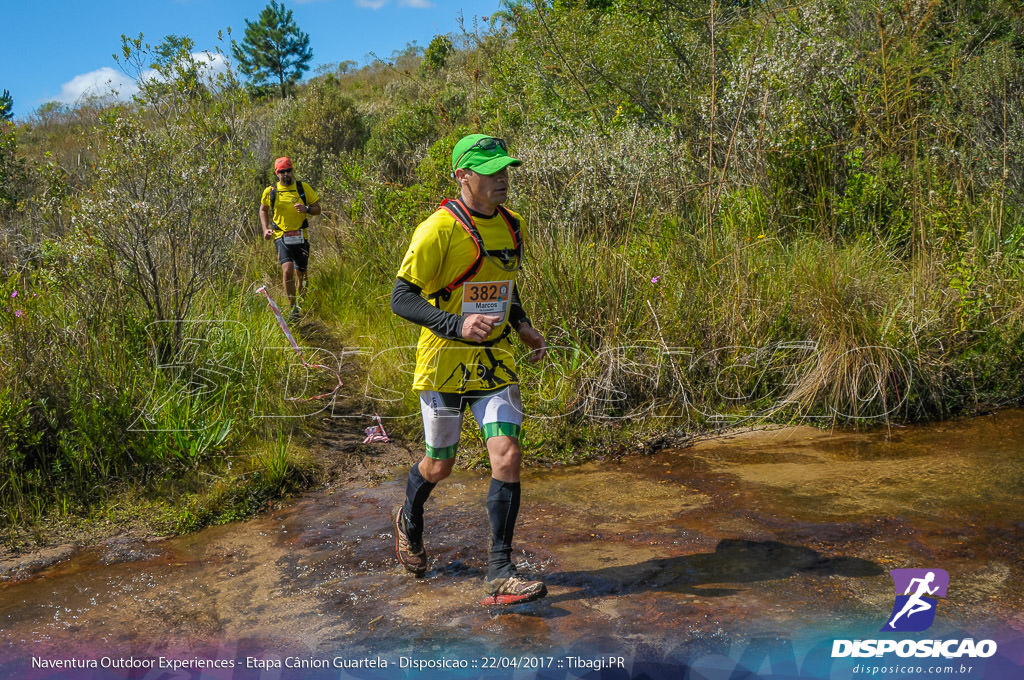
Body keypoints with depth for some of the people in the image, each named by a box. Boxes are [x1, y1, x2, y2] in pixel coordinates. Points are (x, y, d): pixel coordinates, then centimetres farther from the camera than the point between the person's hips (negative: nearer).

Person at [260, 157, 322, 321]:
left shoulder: (304, 188, 2)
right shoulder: (270, 191, 3)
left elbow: (317, 209, 6)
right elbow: (263, 210, 18)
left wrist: (306, 209, -16)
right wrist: (266, 229, 4)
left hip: (301, 237, 1)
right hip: (281, 237, -1)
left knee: (301, 274, 6)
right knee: (287, 271, -19)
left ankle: (301, 304, 30)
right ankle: (293, 309, -8)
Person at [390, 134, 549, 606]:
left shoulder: (511, 226, 6)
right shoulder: (439, 230, -16)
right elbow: (402, 298, -17)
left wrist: (523, 328, 8)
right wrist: (458, 325, -30)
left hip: (495, 362, 5)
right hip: (445, 362, -4)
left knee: (507, 457, -9)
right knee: (439, 465, 11)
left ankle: (500, 574, 1)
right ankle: (408, 521, 45)